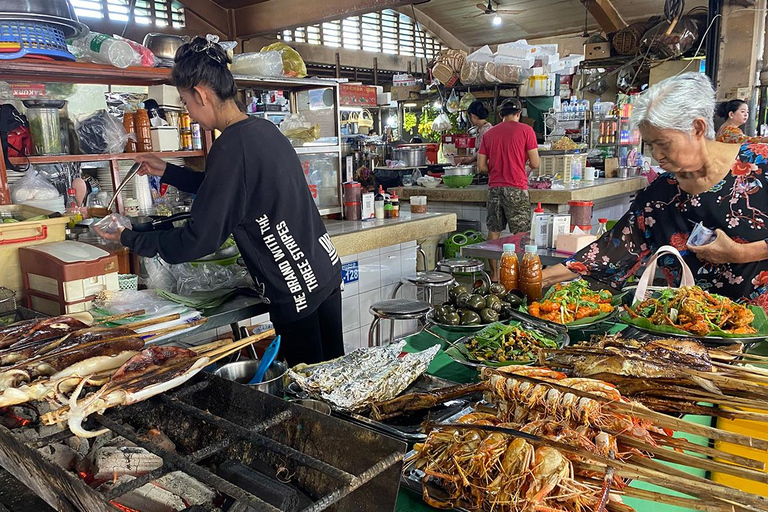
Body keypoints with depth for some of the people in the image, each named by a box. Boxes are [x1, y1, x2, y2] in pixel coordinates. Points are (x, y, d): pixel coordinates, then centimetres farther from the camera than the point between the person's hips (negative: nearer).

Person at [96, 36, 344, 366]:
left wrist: (129, 239, -2)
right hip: (325, 269, 9)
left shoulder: (232, 146, -19)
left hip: (297, 289, -9)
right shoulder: (263, 129, 9)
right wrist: (167, 172, 28)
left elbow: (198, 240, -16)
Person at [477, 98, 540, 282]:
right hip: (516, 188, -4)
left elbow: (481, 166, 8)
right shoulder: (525, 130, -1)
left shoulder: (489, 133, 10)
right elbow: (535, 163, -2)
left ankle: (494, 275, 13)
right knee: (520, 235, 1)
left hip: (494, 188, 4)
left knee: (493, 232, 9)